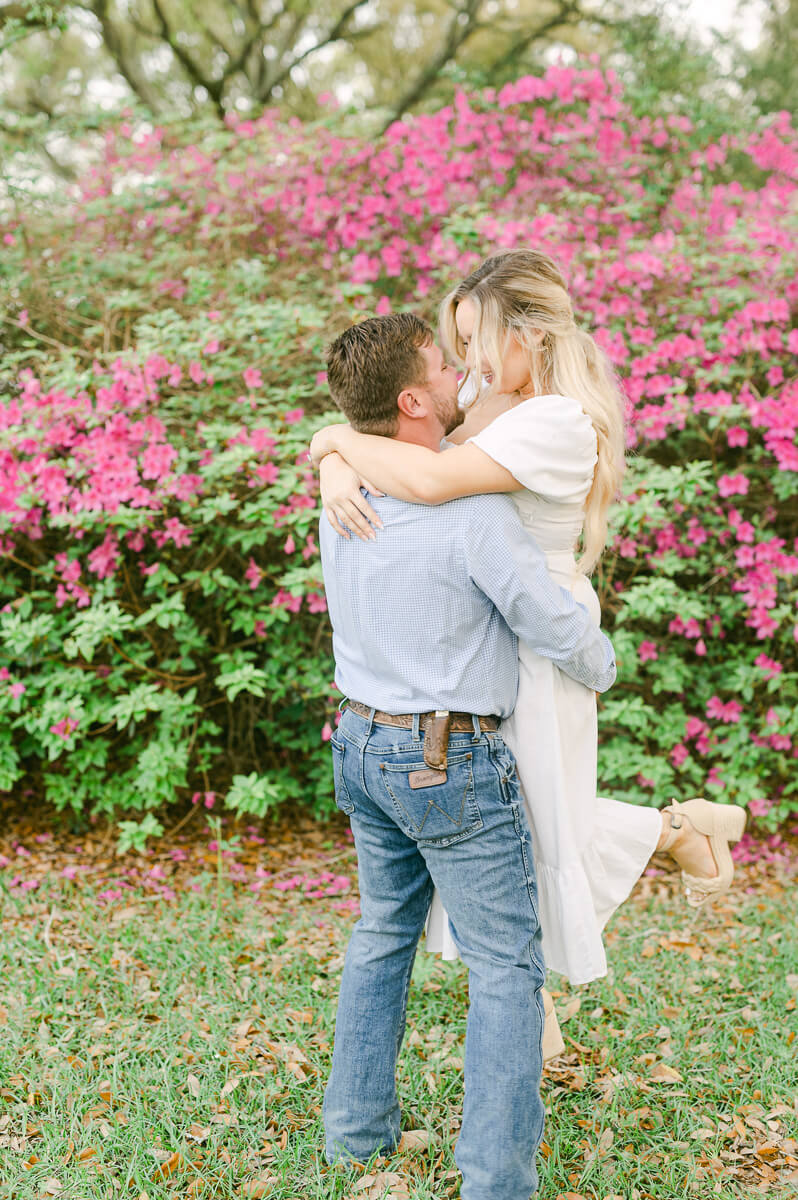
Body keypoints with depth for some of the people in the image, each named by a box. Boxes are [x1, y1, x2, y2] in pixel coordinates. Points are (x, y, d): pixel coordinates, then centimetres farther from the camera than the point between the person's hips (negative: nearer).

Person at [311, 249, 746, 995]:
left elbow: (430, 480, -37)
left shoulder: (560, 423, -24)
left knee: (548, 833, 6)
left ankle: (684, 828, 31)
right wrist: (336, 472, -20)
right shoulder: (484, 393, 1)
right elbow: (352, 433, 3)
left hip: (532, 645, -8)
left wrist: (340, 440, -21)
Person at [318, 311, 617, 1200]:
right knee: (506, 965, 4)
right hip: (451, 767, -8)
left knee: (384, 935, 23)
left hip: (363, 747, 8)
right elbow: (556, 627, -14)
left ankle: (357, 1124, 34)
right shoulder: (474, 511, -23)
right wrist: (600, 669, 8)